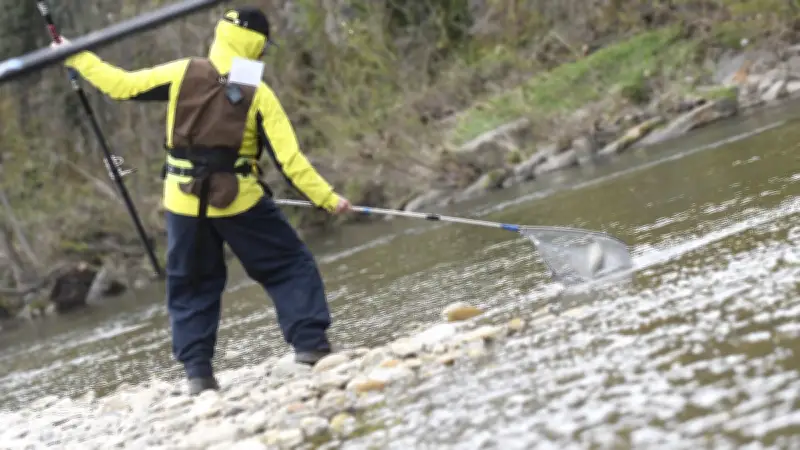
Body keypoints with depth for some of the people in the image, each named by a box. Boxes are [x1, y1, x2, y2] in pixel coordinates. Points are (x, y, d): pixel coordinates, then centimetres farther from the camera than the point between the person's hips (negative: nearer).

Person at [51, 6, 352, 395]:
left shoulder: (182, 74, -5)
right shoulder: (258, 95, -9)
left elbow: (121, 85, 1)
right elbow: (288, 159, -10)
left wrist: (77, 57, 14)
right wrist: (327, 199, -3)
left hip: (184, 202, 3)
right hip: (239, 201, -3)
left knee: (192, 285, 16)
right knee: (290, 267, 10)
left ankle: (197, 371, 9)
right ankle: (311, 347, 0)